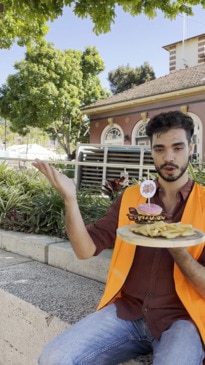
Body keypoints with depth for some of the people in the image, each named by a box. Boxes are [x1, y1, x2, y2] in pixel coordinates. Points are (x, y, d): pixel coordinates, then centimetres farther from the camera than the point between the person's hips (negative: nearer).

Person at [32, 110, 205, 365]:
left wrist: (175, 248, -22)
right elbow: (85, 249, -3)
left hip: (180, 318, -2)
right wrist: (69, 198, -16)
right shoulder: (130, 197, 5)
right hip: (127, 311, 2)